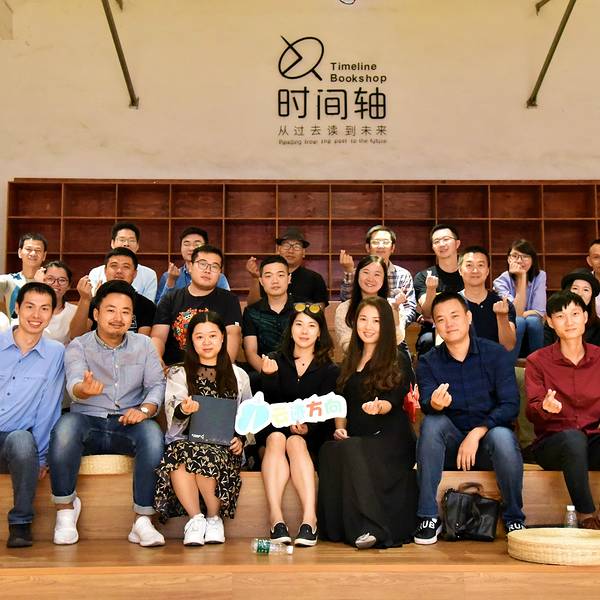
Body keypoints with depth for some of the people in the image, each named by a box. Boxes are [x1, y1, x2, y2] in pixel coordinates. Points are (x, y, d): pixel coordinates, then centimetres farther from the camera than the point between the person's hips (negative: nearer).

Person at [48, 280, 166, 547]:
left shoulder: (144, 345, 11)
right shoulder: (78, 346, 2)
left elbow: (157, 384, 4)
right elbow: (74, 385, -16)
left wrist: (145, 409, -18)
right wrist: (84, 389, -42)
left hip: (127, 424, 1)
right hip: (88, 422, -1)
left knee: (152, 433, -32)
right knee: (66, 424, -34)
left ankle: (142, 520, -26)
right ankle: (66, 509, -15)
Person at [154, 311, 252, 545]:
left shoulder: (238, 376, 20)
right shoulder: (178, 374, 17)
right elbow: (172, 414, 2)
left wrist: (241, 439, -1)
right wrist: (183, 410, -23)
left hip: (223, 446, 0)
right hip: (186, 440, 0)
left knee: (206, 456, -36)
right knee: (179, 453, -37)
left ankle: (214, 517, -13)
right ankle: (195, 518, -23)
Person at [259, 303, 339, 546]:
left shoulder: (329, 370, 10)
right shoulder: (275, 362, 12)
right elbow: (269, 405, 0)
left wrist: (307, 427, -22)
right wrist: (270, 377, -19)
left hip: (311, 437, -1)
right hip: (275, 429, 1)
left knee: (295, 443, -33)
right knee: (276, 438, -32)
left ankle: (309, 518, -44)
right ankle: (276, 518, -44)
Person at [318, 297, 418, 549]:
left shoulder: (398, 362, 7)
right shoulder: (350, 362, 23)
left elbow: (393, 402, -5)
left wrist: (379, 406, -28)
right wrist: (339, 428, 5)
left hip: (389, 438, -4)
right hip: (354, 440, 4)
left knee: (350, 452, -35)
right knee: (330, 450, -30)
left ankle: (369, 528, -35)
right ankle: (360, 529, -30)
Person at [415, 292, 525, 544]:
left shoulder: (495, 353, -2)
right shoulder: (428, 362, 0)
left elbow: (511, 405, -10)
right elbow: (426, 405, -16)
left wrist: (477, 433, -21)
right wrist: (435, 404, -41)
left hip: (490, 435, -1)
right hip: (450, 446, 1)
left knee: (502, 437, -34)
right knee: (432, 422, -29)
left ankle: (514, 518, -9)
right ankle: (429, 517, -24)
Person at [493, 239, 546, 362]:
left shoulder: (540, 276, -3)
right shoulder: (501, 281, -8)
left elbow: (539, 313, -11)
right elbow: (517, 313, -22)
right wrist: (522, 278, -21)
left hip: (534, 335, 1)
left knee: (532, 320, -30)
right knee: (518, 321, -31)